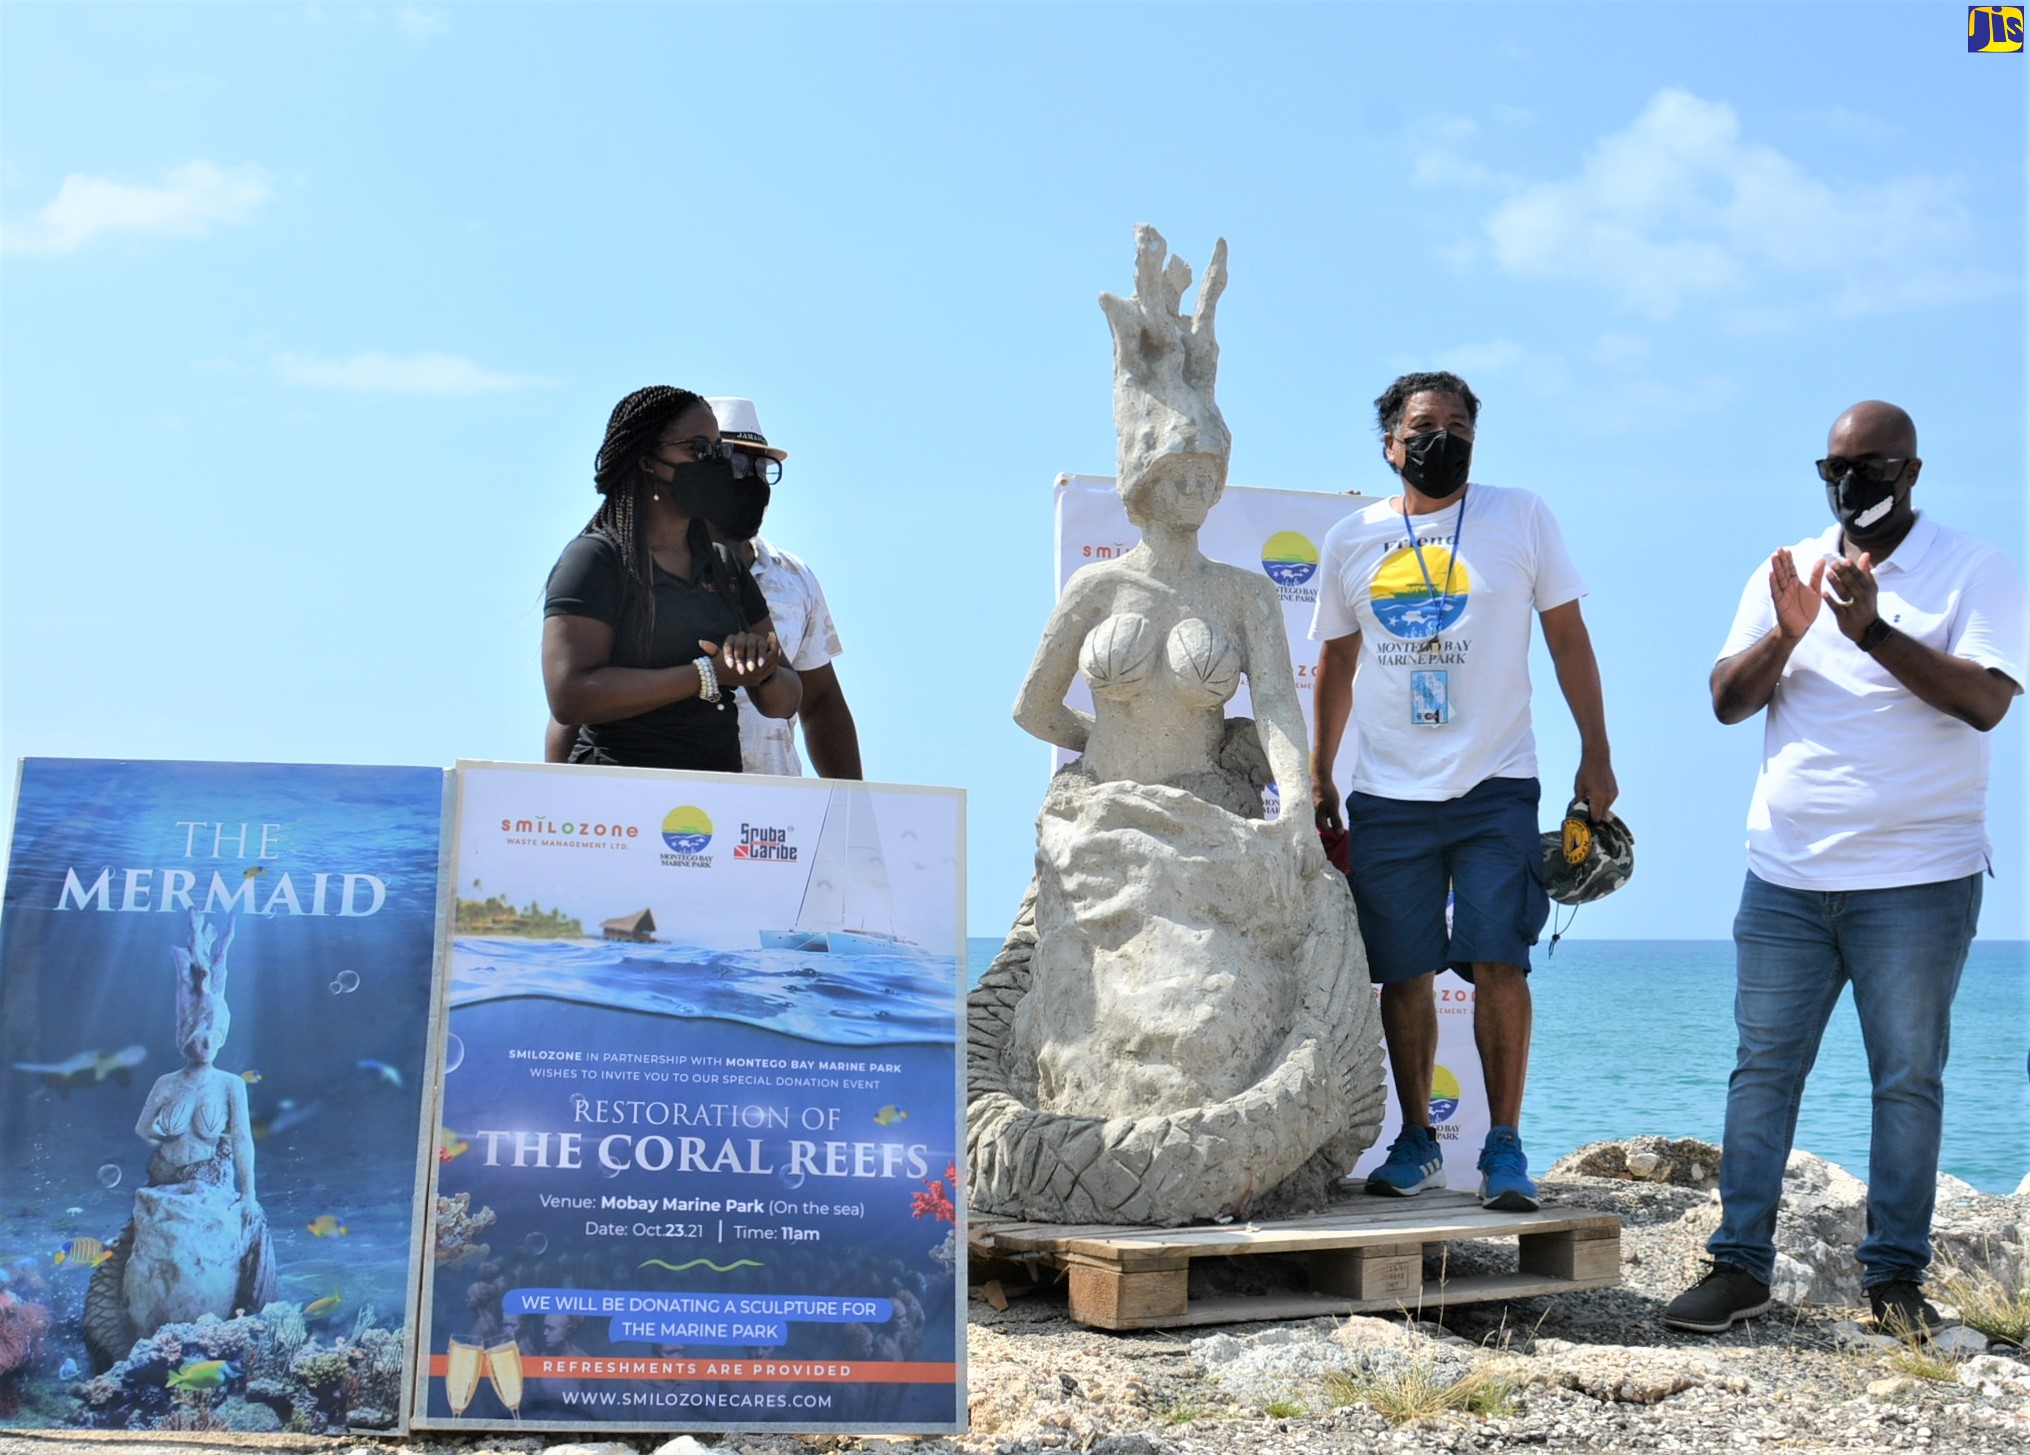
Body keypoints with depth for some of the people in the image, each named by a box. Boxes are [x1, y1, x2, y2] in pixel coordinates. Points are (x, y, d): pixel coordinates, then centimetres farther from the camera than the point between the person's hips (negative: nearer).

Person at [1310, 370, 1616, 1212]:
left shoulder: (1521, 519, 4)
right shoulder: (1351, 542, 9)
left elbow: (1568, 640, 7)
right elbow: (1337, 663, 17)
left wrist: (1595, 757, 1)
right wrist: (1319, 777, 15)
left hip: (1496, 789, -2)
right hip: (1387, 797, 2)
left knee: (1498, 963, -9)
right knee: (1404, 977, 5)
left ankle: (1504, 1146, 0)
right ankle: (1417, 1141, 19)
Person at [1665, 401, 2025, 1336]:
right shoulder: (1785, 573, 11)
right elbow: (1727, 702, 4)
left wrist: (1874, 631, -24)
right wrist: (1786, 635, -14)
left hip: (1918, 881, -3)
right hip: (1785, 876, 3)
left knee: (1908, 1080, 4)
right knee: (1762, 1068, 3)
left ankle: (1895, 1276, 14)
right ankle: (1741, 1265, 9)